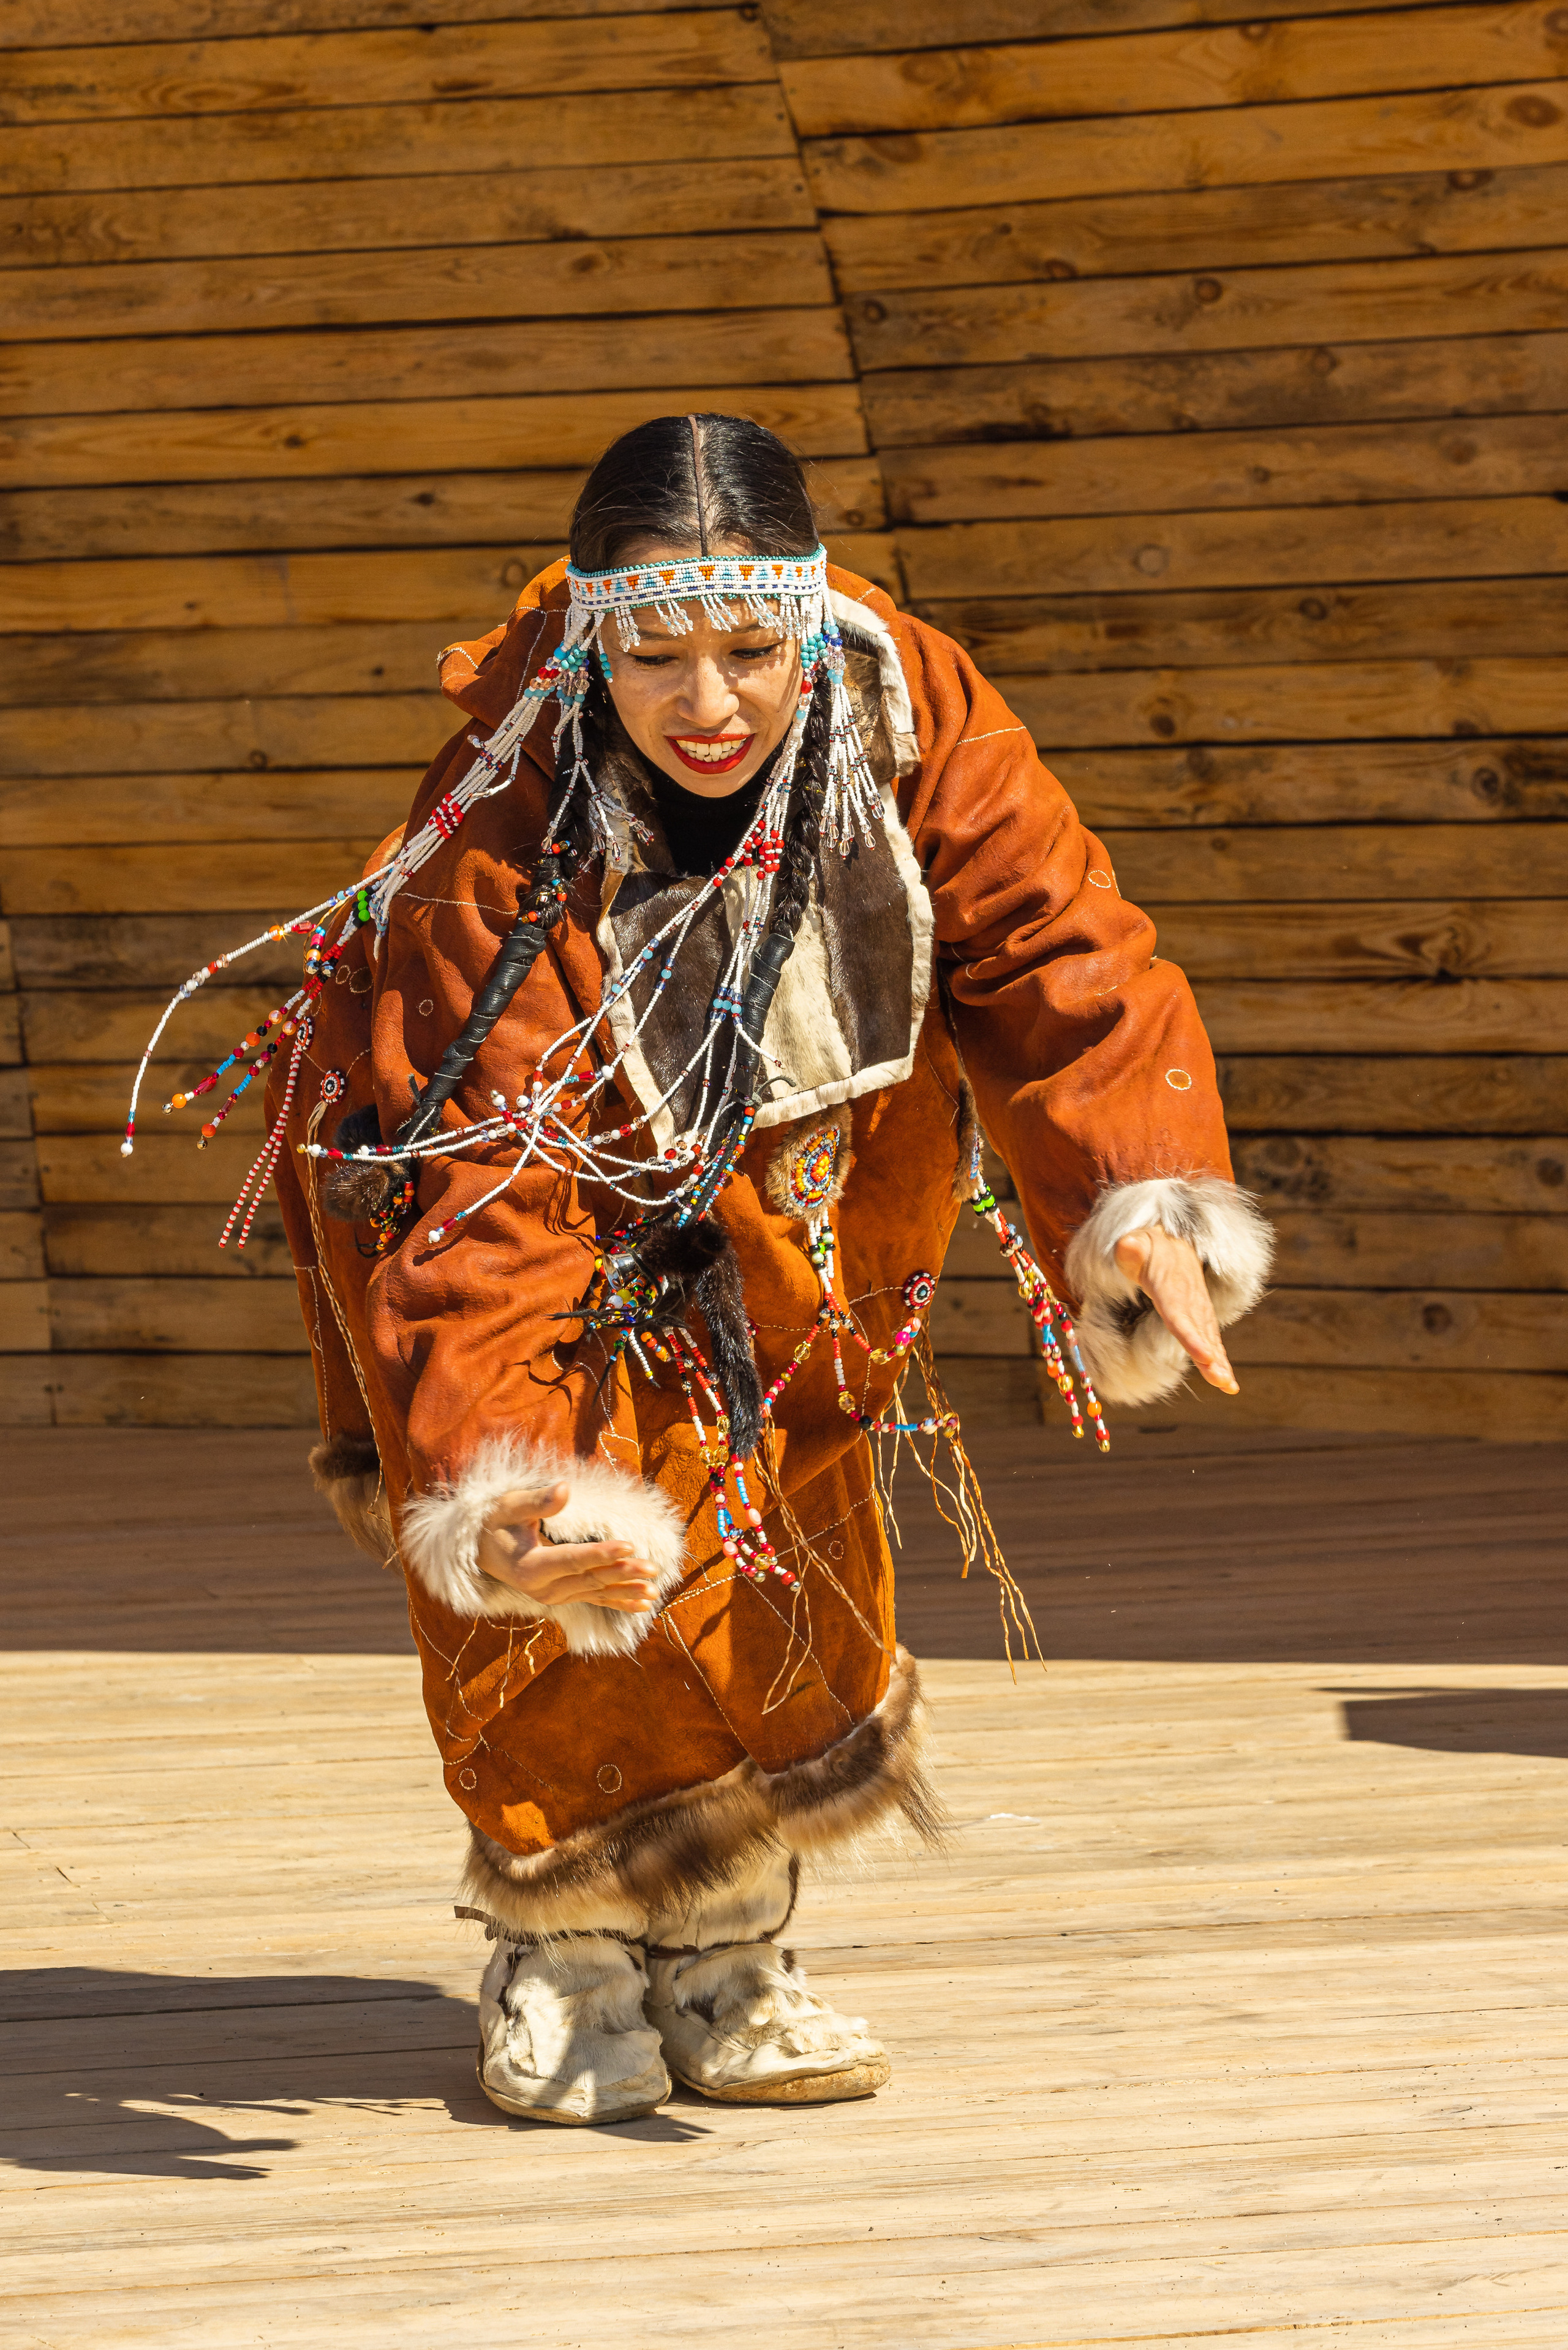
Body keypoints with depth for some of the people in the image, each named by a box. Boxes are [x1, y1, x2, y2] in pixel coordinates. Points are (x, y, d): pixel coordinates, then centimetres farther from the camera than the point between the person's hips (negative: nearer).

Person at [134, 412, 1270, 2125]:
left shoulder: (906, 715, -29)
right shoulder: (501, 847, -38)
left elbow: (1053, 959, -33)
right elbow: (481, 1191, -43)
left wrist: (1142, 1205, -52)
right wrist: (499, 1490, -57)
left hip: (784, 1179, 4)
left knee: (793, 1518, 5)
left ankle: (719, 1953, 21)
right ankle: (563, 1938, 0)